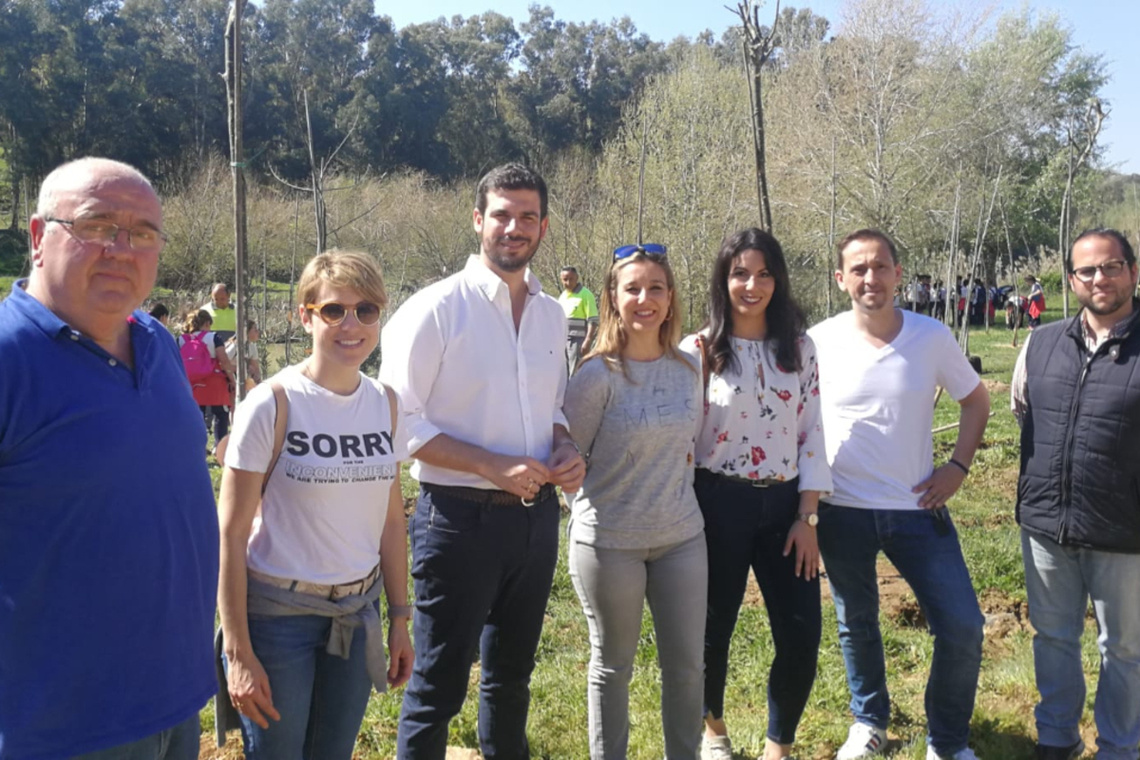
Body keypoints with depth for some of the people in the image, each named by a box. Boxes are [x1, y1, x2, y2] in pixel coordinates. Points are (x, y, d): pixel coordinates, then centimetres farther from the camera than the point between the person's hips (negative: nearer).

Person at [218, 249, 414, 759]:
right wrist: (238, 652, -13)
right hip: (278, 615, -4)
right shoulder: (271, 405, -15)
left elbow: (390, 520, 7)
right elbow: (230, 534, -12)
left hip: (357, 612, 5)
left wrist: (400, 618, 7)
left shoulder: (386, 405, 0)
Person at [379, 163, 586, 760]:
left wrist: (564, 448, -3)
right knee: (438, 688, 5)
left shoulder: (552, 315, 7)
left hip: (536, 515, 6)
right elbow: (400, 422, -14)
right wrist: (494, 466, -22)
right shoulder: (436, 309, -11)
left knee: (511, 676, 22)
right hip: (460, 517, -6)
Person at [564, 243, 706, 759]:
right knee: (613, 668, 12)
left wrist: (675, 497, 9)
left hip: (682, 537, 4)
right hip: (609, 542, -4)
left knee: (687, 664, 13)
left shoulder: (687, 372, 2)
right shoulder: (596, 375, -13)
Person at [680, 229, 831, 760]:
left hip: (784, 503, 3)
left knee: (802, 636, 1)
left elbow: (812, 435, 3)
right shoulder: (698, 351, -5)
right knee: (714, 627, 12)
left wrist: (807, 516, -3)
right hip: (719, 504, -2)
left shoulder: (800, 348, 4)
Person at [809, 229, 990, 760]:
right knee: (857, 626, 16)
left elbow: (975, 400, 10)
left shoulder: (932, 338, -5)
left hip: (917, 507, 1)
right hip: (842, 512, 0)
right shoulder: (819, 342, -8)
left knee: (962, 627, -1)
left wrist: (959, 465, -1)